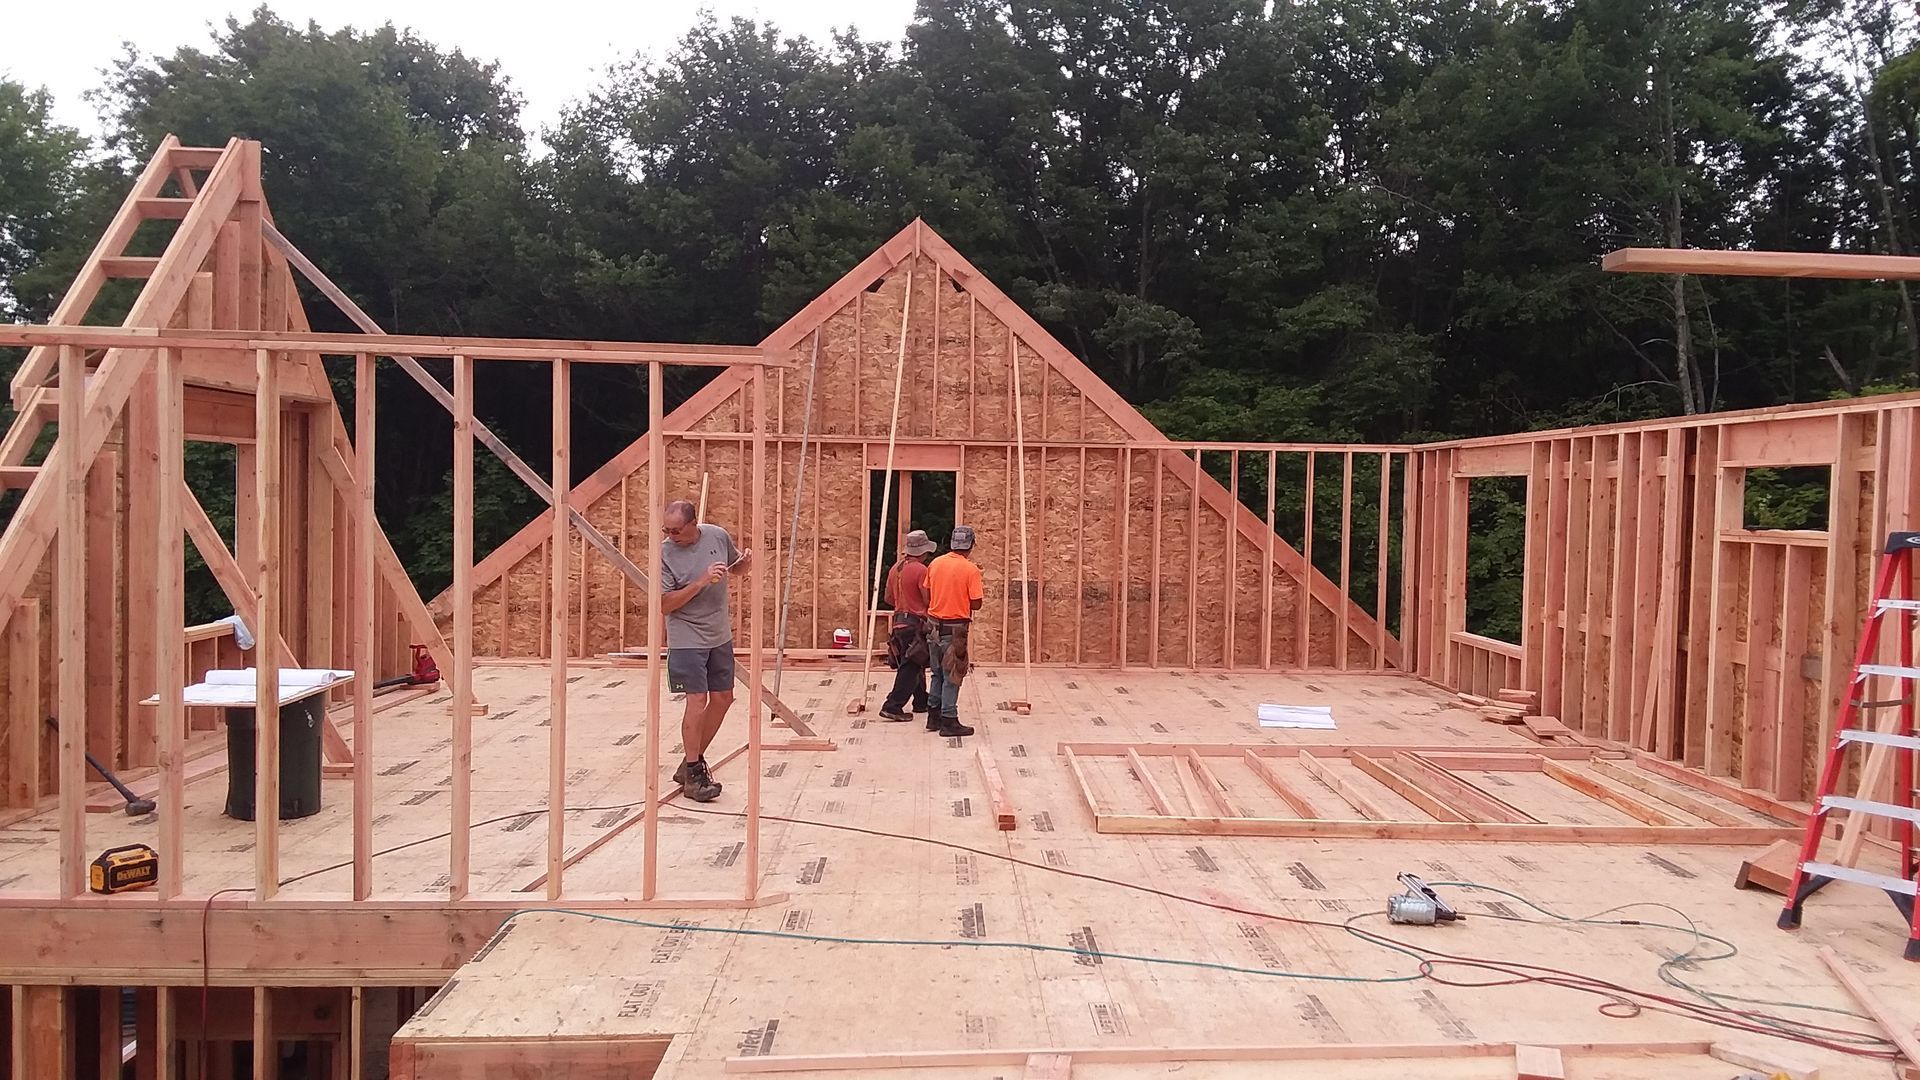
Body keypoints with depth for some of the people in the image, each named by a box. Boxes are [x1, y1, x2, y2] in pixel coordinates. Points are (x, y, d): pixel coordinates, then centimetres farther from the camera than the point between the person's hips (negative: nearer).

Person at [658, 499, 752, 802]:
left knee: (723, 698, 10)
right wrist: (702, 581, -26)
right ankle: (693, 776, 3)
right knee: (697, 700, -10)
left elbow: (736, 568, 17)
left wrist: (747, 563, -7)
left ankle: (692, 762, 26)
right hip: (687, 639, -6)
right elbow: (664, 604, -17)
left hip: (720, 636, 6)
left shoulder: (718, 536, -2)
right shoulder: (664, 553, -15)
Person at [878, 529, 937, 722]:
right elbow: (928, 601, -16)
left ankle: (921, 702, 30)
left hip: (898, 621, 9)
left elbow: (889, 599, 16)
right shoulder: (921, 570, -16)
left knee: (916, 664, 20)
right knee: (911, 667, -6)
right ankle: (892, 707, -10)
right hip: (915, 623, -9)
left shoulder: (895, 569, 9)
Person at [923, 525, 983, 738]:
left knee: (938, 673, 17)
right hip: (955, 628, -6)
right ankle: (948, 721, 7)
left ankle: (934, 716, 23)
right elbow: (976, 604, -13)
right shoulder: (970, 569, -13)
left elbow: (926, 597, 8)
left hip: (934, 626, 6)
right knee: (952, 676, 3)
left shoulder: (935, 563, 3)